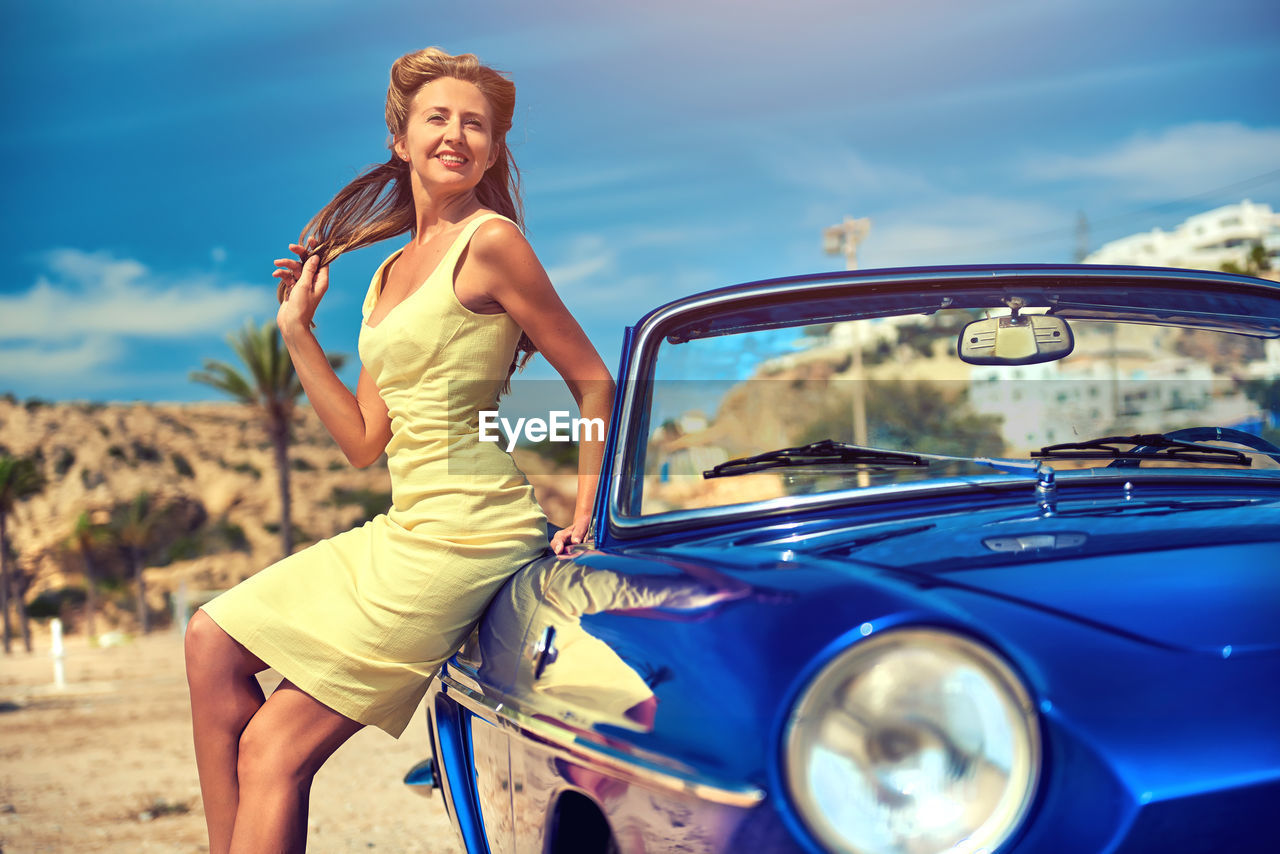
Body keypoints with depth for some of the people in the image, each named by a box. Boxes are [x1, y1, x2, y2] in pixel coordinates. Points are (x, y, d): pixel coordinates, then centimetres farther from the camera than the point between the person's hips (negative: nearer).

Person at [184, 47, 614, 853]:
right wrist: (298, 329, 9)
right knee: (213, 640, 9)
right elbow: (364, 440, 12)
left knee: (275, 749, -7)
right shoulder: (389, 274, 15)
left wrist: (585, 517, -7)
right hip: (403, 529, 9)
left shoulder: (489, 241, -9)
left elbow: (595, 383, -6)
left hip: (466, 534, -9)